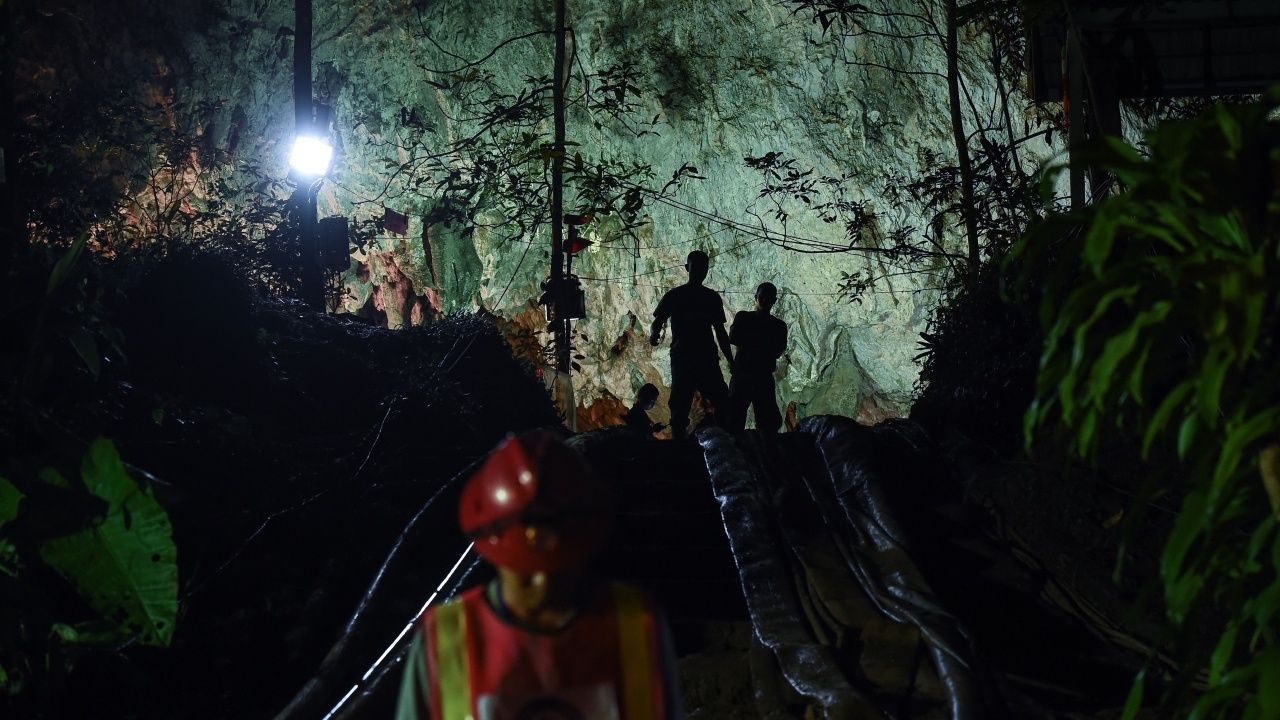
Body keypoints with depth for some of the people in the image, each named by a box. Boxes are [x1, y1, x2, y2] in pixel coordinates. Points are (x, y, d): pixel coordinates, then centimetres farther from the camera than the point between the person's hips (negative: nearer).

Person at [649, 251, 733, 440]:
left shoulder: (713, 298, 14)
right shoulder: (674, 296, 6)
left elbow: (720, 332, 18)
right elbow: (657, 323, 5)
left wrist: (731, 361, 13)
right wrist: (654, 336, -19)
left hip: (708, 360, 3)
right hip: (682, 359, -3)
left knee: (725, 407, -6)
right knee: (680, 409, -5)